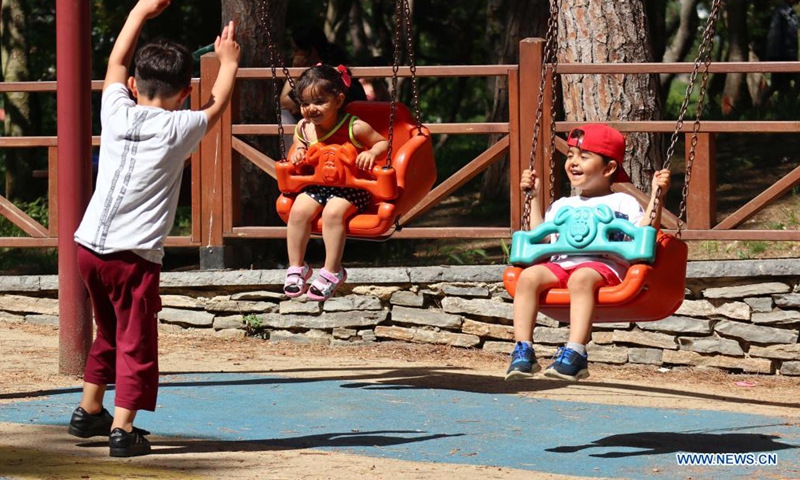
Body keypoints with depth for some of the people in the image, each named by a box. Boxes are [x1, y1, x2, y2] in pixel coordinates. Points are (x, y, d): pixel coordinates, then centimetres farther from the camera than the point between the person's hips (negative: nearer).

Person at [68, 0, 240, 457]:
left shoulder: (117, 112, 5)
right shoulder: (179, 129, -5)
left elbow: (116, 63, 24)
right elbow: (219, 103, 14)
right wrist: (229, 62, 31)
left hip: (90, 246, 6)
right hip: (134, 254, -6)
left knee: (109, 333, 24)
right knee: (135, 343, -2)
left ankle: (89, 411, 34)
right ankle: (123, 428, -10)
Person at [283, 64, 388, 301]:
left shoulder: (354, 128, -14)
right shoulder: (304, 129, 1)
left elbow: (383, 143, -3)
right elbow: (300, 148, 21)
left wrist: (372, 153, -25)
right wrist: (298, 154, -3)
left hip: (351, 187, -5)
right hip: (317, 184, 5)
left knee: (334, 211, -31)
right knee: (299, 209, -21)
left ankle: (332, 271, -18)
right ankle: (296, 267, -5)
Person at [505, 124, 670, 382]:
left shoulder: (623, 203, 17)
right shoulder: (562, 206, 32)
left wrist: (657, 195, -1)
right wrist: (534, 197, 37)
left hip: (603, 266, -5)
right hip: (560, 264, 5)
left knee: (581, 278, -40)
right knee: (529, 276, -27)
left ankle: (575, 354, -50)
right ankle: (523, 350, -33)